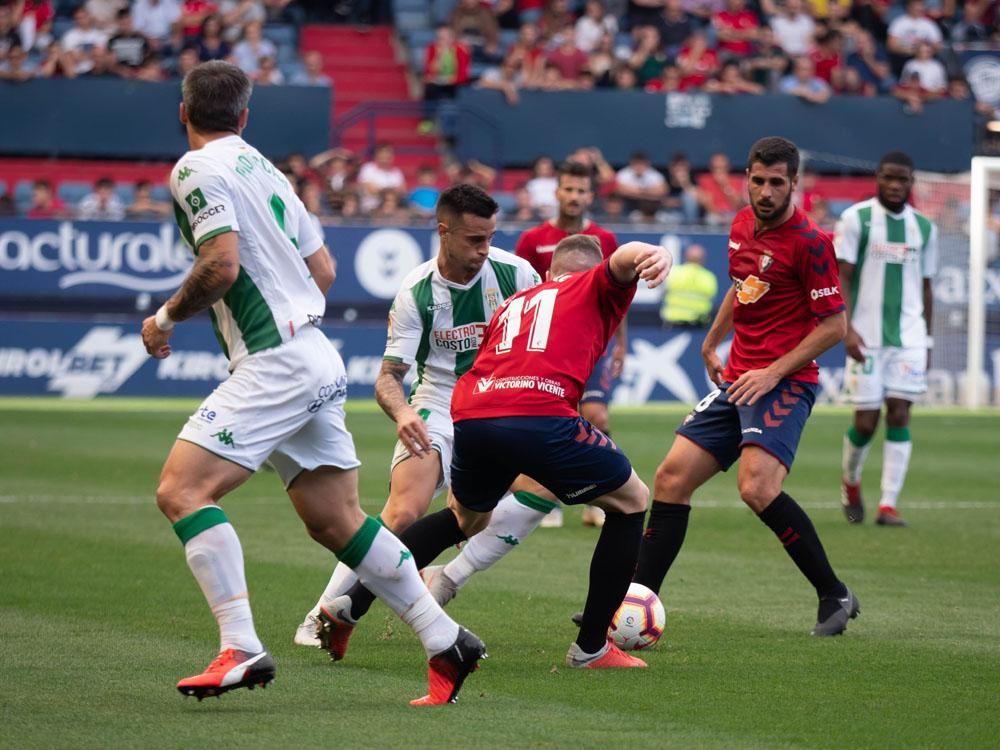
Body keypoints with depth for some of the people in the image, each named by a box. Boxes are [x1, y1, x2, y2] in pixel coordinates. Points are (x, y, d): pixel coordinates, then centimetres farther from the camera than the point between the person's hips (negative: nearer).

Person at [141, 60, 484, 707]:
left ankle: (242, 649, -21)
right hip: (316, 357, 9)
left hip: (276, 362, -9)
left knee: (182, 489, -12)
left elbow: (221, 265, -19)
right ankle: (447, 641, 11)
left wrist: (166, 318, -4)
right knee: (336, 520, 12)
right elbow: (323, 271, 22)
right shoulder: (264, 168, 19)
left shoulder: (198, 169, -7)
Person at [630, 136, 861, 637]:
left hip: (785, 383, -8)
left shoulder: (809, 241, -12)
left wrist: (774, 372, -16)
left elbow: (834, 324, -13)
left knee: (757, 487, -26)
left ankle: (835, 596, -11)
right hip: (737, 380, 8)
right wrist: (711, 344, 32)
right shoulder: (742, 225, 11)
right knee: (671, 479, 2)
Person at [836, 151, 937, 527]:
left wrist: (926, 340, 14)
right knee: (866, 421, -1)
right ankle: (850, 483, 28)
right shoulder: (856, 218, -3)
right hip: (867, 337, -3)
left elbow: (925, 287, 15)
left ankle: (888, 505, -6)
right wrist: (846, 329, -16)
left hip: (909, 336, 3)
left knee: (899, 415, -6)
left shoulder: (924, 227, 9)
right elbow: (841, 277, -6)